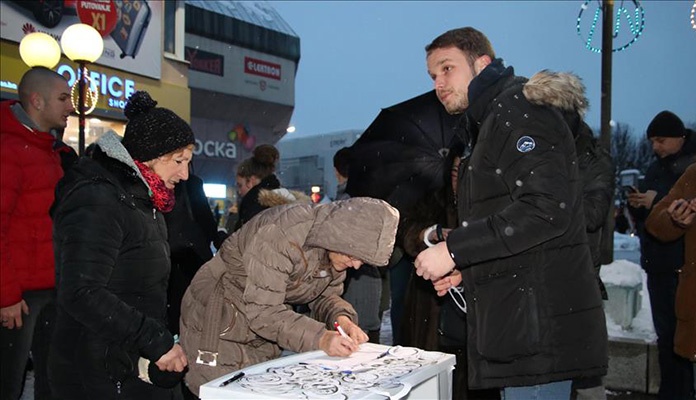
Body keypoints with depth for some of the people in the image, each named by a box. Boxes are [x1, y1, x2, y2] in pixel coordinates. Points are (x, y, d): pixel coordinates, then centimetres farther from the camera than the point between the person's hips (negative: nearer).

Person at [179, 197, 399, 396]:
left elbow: (326, 294, 2)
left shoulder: (336, 245, -8)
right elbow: (263, 311, -33)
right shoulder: (280, 235, -33)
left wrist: (341, 318, -19)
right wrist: (319, 338, -37)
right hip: (217, 322, -7)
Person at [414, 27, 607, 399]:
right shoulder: (491, 121, 22)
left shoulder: (518, 107, -9)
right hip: (518, 320, 10)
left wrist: (454, 250, -19)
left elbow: (545, 208, -23)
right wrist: (463, 268, 14)